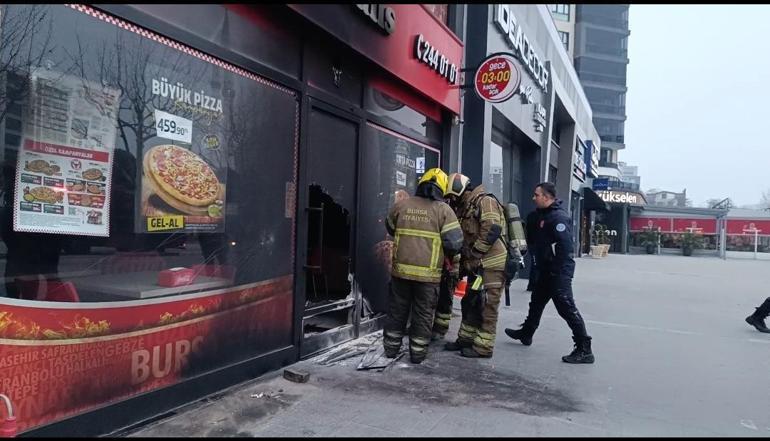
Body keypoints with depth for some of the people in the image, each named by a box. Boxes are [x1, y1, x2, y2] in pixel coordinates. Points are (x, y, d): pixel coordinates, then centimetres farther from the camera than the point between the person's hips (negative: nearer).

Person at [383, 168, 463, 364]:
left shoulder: (401, 205, 2)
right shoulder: (443, 210, -7)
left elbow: (391, 229, 18)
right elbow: (454, 242, -11)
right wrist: (447, 254, 10)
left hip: (401, 270, 3)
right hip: (428, 274, -2)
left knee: (397, 310, 16)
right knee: (423, 314, 11)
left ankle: (391, 348, 26)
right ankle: (417, 353, 19)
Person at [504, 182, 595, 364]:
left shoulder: (558, 217, -19)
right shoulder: (544, 214, 13)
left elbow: (565, 246, -27)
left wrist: (556, 270, -23)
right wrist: (540, 264, 16)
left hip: (559, 272, -11)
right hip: (546, 270, 11)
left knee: (567, 308, -10)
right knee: (536, 302, 23)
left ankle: (584, 350, -5)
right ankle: (526, 333, 41)